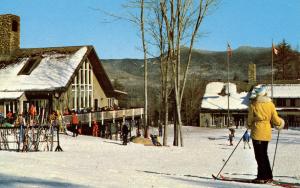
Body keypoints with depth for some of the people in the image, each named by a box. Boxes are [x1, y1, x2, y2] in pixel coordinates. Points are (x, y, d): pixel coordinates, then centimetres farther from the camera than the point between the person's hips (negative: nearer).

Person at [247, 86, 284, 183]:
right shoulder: (270, 104, 2)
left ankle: (262, 177, 1)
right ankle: (267, 176, 19)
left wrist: (250, 125, 21)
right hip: (267, 132, 4)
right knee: (264, 154, 15)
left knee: (259, 155, 0)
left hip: (257, 131, -4)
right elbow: (275, 119, 3)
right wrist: (280, 122, 24)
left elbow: (250, 118, 1)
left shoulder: (253, 104, -5)